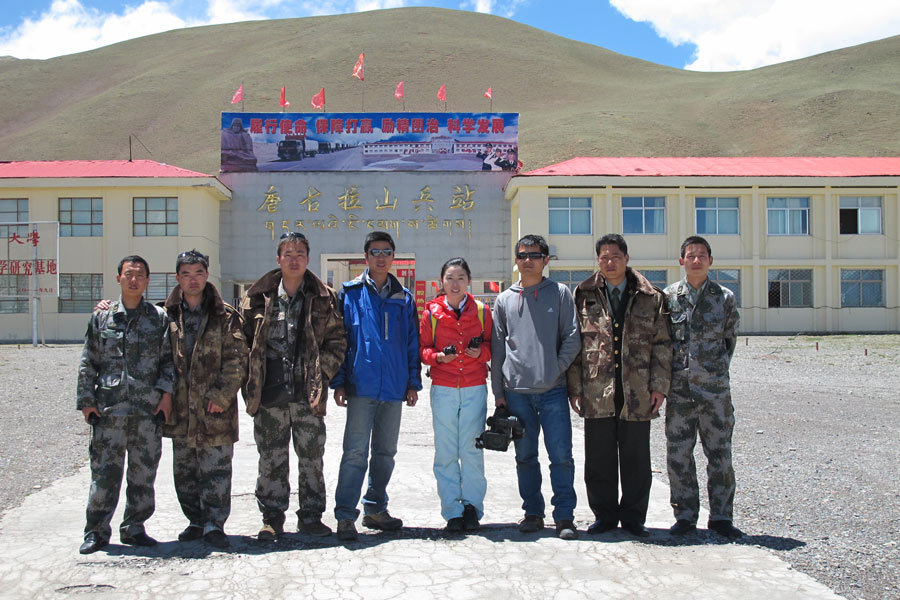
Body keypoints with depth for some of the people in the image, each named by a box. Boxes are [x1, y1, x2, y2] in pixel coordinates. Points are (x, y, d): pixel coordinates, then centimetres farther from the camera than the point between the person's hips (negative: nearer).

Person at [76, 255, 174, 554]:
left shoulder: (160, 318, 8)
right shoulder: (101, 317, 9)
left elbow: (169, 359, 8)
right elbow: (88, 364, 10)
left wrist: (166, 392, -4)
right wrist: (87, 401, 4)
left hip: (149, 409, 0)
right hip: (108, 408, 0)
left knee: (144, 473, 6)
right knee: (104, 472, 1)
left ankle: (134, 528, 20)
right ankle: (97, 532, 13)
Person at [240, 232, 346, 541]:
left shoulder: (323, 298, 5)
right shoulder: (258, 298, 6)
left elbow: (337, 339, 6)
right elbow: (246, 340, 9)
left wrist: (321, 372, -5)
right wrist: (252, 382, 1)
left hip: (308, 392, 0)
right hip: (270, 393, 0)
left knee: (312, 457, 7)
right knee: (271, 458, 7)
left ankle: (311, 517, 20)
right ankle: (272, 518, 19)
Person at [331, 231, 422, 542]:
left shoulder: (403, 298, 11)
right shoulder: (350, 294, 2)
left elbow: (412, 342, 12)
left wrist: (413, 382, 6)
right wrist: (339, 382, -6)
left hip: (394, 388, 4)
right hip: (361, 386, -4)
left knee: (385, 452, 12)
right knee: (355, 452, -6)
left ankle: (375, 509, 25)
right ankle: (345, 516, 1)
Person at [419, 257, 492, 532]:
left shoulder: (481, 311, 6)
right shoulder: (432, 312, 4)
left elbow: (491, 345, 12)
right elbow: (423, 348, 7)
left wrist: (480, 351, -9)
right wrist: (438, 356, -12)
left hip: (474, 389, 0)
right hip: (443, 389, 0)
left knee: (472, 450, 0)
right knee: (446, 452, 0)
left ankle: (472, 507, 15)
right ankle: (452, 512, 10)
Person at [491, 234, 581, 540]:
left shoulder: (560, 293, 5)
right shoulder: (504, 299, 11)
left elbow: (572, 337, 2)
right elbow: (497, 348, 11)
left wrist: (557, 369, -8)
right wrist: (498, 391, 7)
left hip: (552, 389, -2)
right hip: (516, 391, 2)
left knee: (561, 455, -2)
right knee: (525, 456, 9)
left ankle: (564, 516, 8)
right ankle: (533, 513, 20)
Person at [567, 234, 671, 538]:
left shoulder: (651, 298, 7)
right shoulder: (584, 296, 6)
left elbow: (662, 344, 6)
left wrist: (659, 386, -2)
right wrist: (575, 387, 0)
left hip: (637, 394, 0)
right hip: (597, 394, 0)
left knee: (636, 460, 8)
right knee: (599, 460, 7)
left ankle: (633, 517, 22)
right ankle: (605, 515, 22)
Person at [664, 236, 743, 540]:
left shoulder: (724, 297, 4)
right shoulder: (668, 297, 3)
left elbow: (730, 338, 14)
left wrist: (718, 369, 9)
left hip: (715, 388, 0)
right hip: (679, 388, 0)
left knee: (720, 454, 5)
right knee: (678, 455, 4)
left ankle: (720, 517, 18)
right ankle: (685, 515, 17)